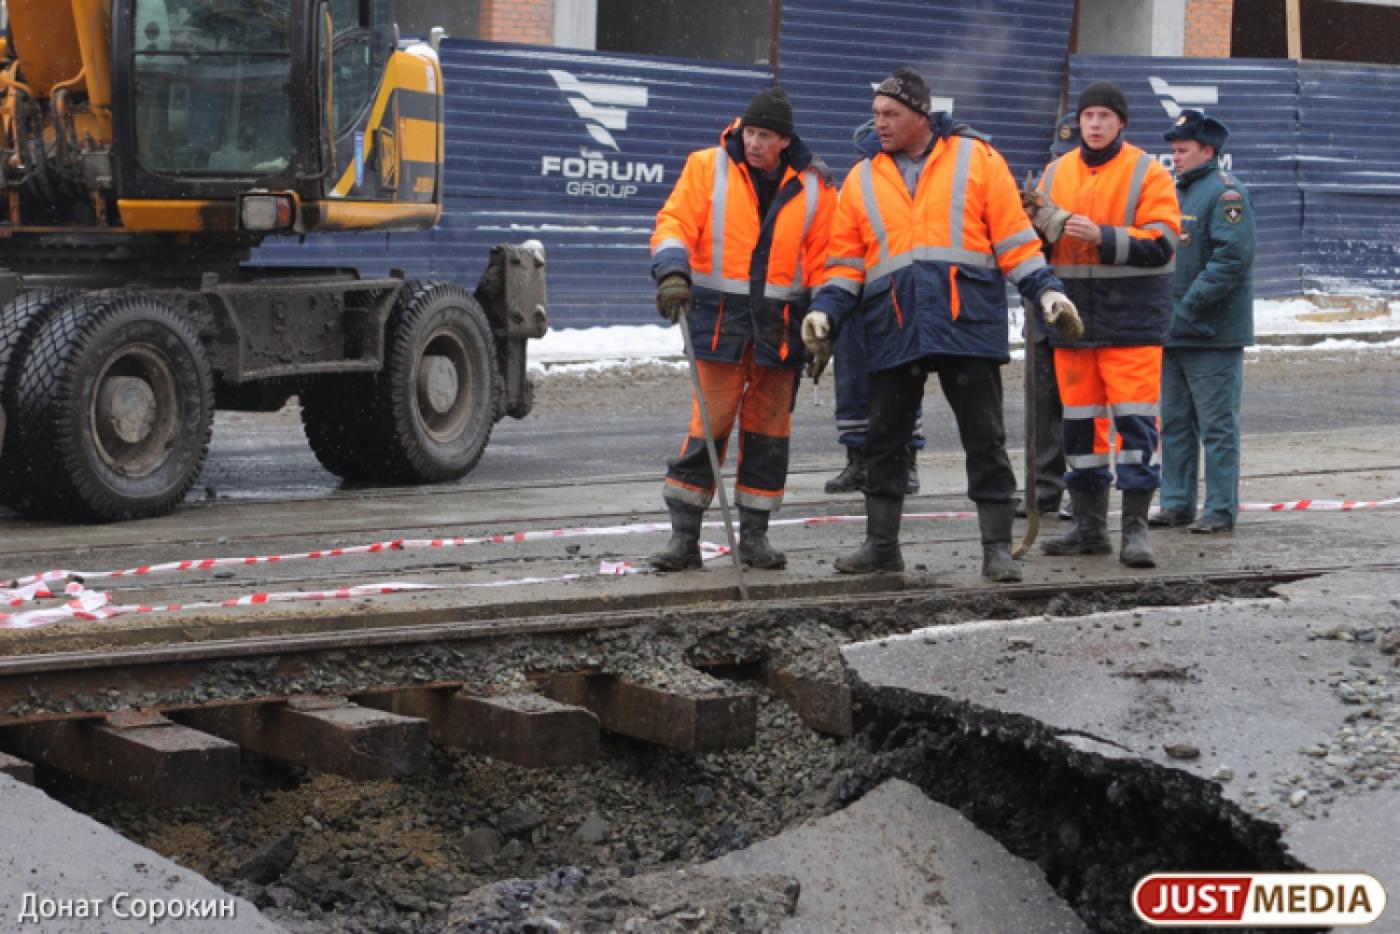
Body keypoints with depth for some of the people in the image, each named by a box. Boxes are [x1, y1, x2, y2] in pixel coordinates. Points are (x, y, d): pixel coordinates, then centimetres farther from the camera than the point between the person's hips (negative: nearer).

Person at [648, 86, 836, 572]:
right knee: (709, 424, -6)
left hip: (781, 325, 2)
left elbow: (823, 260, 9)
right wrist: (673, 272, -21)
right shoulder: (708, 168, 0)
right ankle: (684, 537, 0)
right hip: (720, 317, -2)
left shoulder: (813, 186, 4)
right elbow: (675, 221, -3)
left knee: (769, 427, 6)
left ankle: (754, 534, 16)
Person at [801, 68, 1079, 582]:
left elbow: (1013, 235, 3)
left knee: (985, 438, 0)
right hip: (893, 328, 3)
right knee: (885, 438, 8)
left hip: (968, 323, -3)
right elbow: (847, 260, 13)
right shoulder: (863, 177, 12)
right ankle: (881, 543, 19)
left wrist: (1045, 288, -6)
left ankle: (997, 547, 6)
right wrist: (827, 309, 0)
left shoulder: (976, 158, 3)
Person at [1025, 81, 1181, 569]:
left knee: (1134, 419, -7)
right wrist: (1037, 222, -8)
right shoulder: (1056, 173, 11)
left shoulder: (1147, 173, -4)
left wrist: (1102, 236, -23)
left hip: (1132, 318, -5)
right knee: (1079, 421, 9)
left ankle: (1136, 527, -4)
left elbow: (1161, 245, -13)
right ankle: (1090, 527, 18)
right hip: (1073, 314, 5)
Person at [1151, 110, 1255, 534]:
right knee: (1175, 423, 12)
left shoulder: (1225, 192, -10)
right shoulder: (1176, 192, 17)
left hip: (1213, 335, -9)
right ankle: (1177, 503, 19)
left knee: (1217, 424, -4)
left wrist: (1189, 309, -19)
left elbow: (1233, 256, -20)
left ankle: (1221, 509, 1)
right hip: (1173, 334, 9)